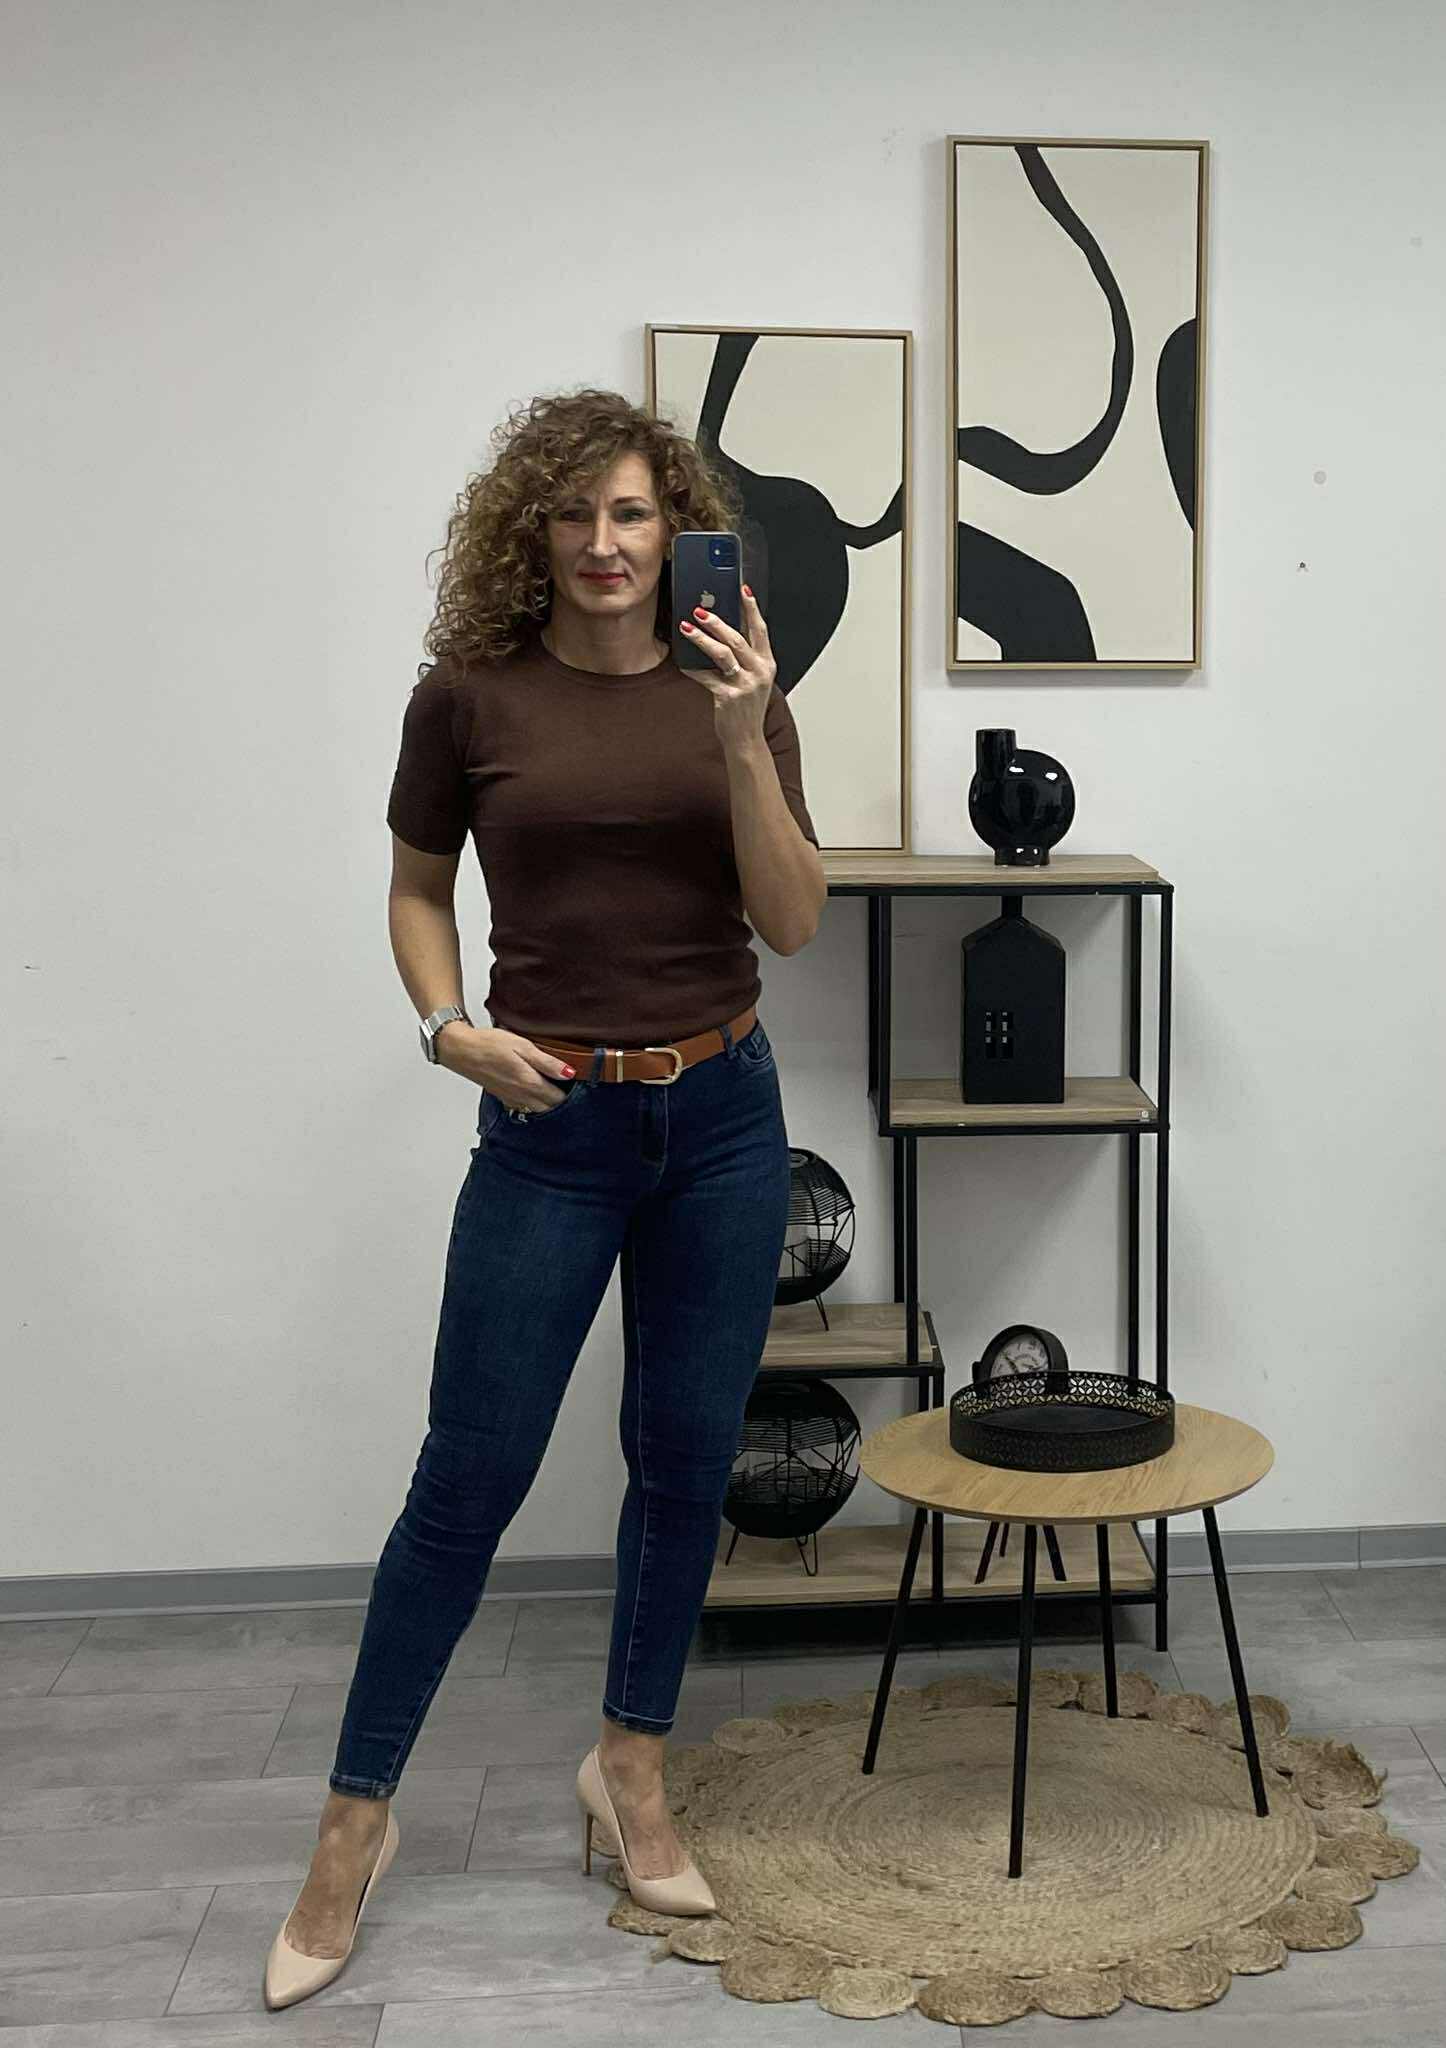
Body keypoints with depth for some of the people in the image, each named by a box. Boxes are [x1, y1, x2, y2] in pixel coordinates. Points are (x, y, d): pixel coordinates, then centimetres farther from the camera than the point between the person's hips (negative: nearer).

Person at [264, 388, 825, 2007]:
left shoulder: (735, 693, 1)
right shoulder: (469, 695, -3)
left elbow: (792, 921, -7)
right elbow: (416, 889, 8)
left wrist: (742, 741, -19)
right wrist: (447, 1027, -8)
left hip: (722, 1116, 3)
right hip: (551, 1130, -2)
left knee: (685, 1460, 10)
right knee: (470, 1474, 1)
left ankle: (632, 1771, 30)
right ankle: (355, 1817, 18)